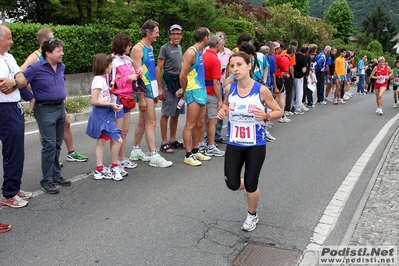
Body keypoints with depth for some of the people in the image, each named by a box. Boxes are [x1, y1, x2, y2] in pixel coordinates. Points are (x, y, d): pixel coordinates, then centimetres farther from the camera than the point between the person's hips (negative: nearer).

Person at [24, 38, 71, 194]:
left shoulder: (62, 67, 7)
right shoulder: (36, 68, -14)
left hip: (60, 108, 7)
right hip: (45, 110, -6)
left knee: (57, 145, 12)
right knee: (49, 145, -7)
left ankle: (56, 175, 24)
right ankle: (46, 181, 4)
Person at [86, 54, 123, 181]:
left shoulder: (103, 78, 12)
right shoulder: (99, 80, -16)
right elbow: (94, 101, -20)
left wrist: (112, 104, 4)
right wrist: (111, 104, -17)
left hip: (104, 114, 10)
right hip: (101, 115, -10)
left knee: (101, 142, 13)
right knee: (117, 140, -8)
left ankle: (99, 170, 21)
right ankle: (114, 168, 7)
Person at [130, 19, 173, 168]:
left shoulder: (150, 48, 14)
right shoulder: (138, 49, -13)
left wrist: (157, 90, 16)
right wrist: (141, 98, -20)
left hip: (151, 88, 9)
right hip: (144, 89, -9)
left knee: (142, 121, 14)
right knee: (151, 122, -7)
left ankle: (136, 151, 25)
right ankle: (154, 157, -2)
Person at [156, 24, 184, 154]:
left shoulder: (179, 48, 15)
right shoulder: (165, 48, -6)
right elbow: (158, 68, -9)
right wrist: (159, 88, -14)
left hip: (180, 83, 7)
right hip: (169, 84, -7)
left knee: (176, 114, 12)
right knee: (166, 114, -3)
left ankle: (173, 140, 22)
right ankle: (164, 143, 3)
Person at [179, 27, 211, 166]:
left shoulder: (200, 52, 14)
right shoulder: (191, 52, -14)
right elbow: (183, 76, -15)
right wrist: (184, 90, 0)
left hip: (201, 91, 9)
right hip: (193, 92, -9)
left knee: (200, 123, 14)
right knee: (191, 125, -3)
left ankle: (195, 151, 25)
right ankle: (188, 156, 4)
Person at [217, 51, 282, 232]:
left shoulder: (261, 90, -15)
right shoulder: (229, 88, -6)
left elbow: (278, 111, -5)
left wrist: (266, 116, -25)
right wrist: (223, 111, -7)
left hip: (256, 145, -3)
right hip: (234, 144, 3)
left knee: (250, 185, 6)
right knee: (232, 184, 4)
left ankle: (252, 215, 37)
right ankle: (251, 187, 43)